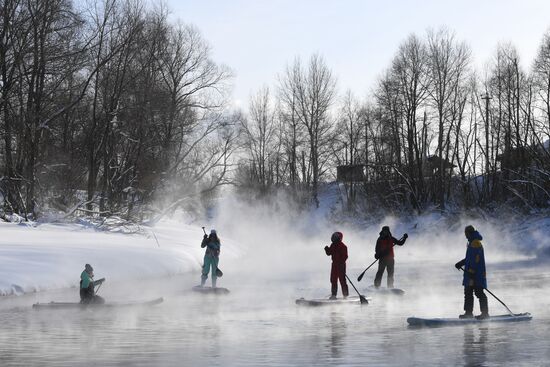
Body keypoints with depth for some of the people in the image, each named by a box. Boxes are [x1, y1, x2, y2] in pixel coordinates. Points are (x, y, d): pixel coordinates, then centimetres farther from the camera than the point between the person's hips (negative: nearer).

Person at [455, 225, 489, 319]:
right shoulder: (472, 243, 19)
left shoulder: (476, 243, -14)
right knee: (468, 292, 12)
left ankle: (485, 313, -5)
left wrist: (471, 271, -24)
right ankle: (468, 312, 17)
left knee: (479, 292, -8)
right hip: (471, 273, 11)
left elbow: (475, 259, -21)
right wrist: (461, 263, 23)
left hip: (476, 274, -11)